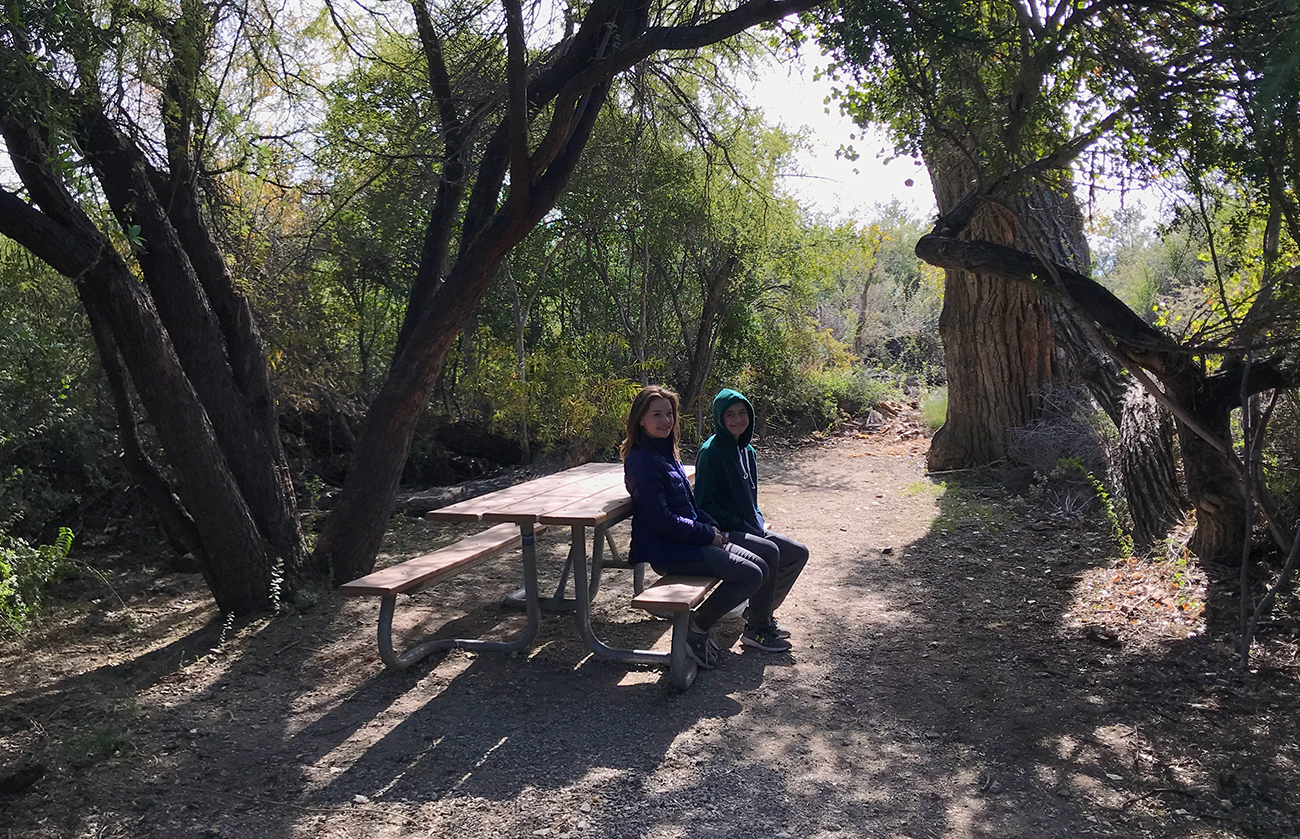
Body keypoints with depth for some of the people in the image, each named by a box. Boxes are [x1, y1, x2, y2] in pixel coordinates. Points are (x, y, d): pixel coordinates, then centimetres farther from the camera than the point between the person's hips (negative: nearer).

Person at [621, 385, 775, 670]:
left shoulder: (666, 452, 13)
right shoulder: (642, 460, -17)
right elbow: (661, 520, -21)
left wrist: (712, 527, 2)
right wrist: (707, 534, -14)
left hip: (690, 539, 10)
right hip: (666, 550, -10)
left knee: (761, 567, 5)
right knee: (750, 575, -15)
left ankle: (700, 622, 11)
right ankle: (697, 628, -1)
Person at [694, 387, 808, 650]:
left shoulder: (747, 451, 13)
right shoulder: (711, 452, -13)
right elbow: (704, 503, -16)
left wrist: (760, 522, 4)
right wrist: (742, 527, -18)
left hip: (749, 529, 9)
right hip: (723, 534, -9)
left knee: (798, 553, 1)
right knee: (769, 552, -29)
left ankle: (762, 613, 13)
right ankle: (756, 629, -16)